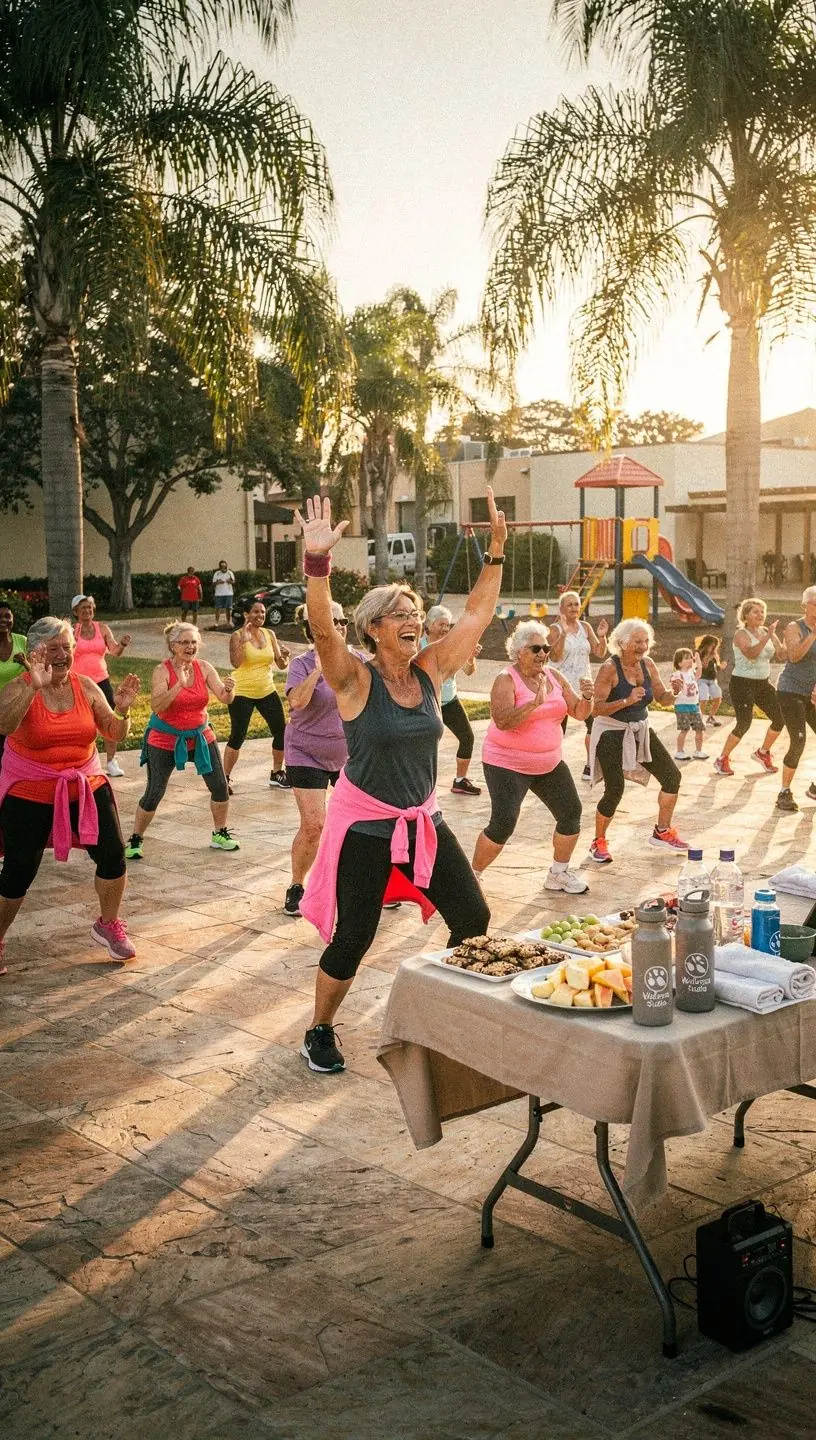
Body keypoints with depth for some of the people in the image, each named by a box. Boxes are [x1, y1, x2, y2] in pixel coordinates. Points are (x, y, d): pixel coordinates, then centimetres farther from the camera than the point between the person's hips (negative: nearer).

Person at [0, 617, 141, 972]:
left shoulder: (86, 687, 0)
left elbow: (115, 734, 2)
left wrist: (122, 709, -18)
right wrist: (35, 687, -42)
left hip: (85, 787, 3)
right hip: (29, 795, -3)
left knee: (112, 853, -6)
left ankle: (108, 926, 18)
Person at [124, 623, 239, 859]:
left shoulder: (204, 668, -4)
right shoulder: (163, 671, -16)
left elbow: (224, 699, -11)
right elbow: (157, 706, -28)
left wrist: (228, 689, -33)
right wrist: (179, 685, -37)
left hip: (200, 737, 4)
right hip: (165, 740, -4)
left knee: (220, 787, 3)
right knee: (154, 794, -4)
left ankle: (219, 835, 23)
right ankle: (135, 841, 13)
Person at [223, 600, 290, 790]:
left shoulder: (270, 634, 5)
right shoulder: (237, 636, -9)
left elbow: (281, 665, 5)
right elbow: (235, 663, -25)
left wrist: (284, 656, -16)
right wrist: (243, 640, -30)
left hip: (267, 691, 5)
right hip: (242, 693, -5)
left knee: (281, 731, 5)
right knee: (237, 737, -5)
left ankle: (277, 773, 22)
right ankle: (225, 778, 8)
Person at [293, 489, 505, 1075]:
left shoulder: (430, 671, 0)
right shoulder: (356, 680, -14)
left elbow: (478, 614, 3)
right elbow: (323, 629, -31)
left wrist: (497, 552, -4)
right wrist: (318, 560, -44)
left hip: (424, 821, 6)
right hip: (365, 826, -6)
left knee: (474, 920, 8)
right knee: (352, 938, 1)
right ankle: (320, 1031, 25)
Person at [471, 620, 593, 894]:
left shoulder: (554, 677, 4)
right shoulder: (507, 680, -15)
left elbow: (579, 713, 5)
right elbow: (502, 721, -29)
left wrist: (586, 698, -17)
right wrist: (535, 703, -39)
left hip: (550, 764, 7)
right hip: (508, 765, -7)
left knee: (571, 813, 6)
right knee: (503, 823, -15)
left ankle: (559, 874, 23)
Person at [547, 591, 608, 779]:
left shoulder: (585, 627, 9)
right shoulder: (555, 629, -5)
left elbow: (600, 654, 8)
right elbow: (554, 656, -18)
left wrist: (602, 636, -9)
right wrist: (563, 634, -28)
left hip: (584, 684, 4)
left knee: (595, 723, -4)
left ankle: (590, 766, 4)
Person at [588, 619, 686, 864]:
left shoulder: (648, 665, 0)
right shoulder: (609, 669, -19)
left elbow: (663, 699, 7)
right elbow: (597, 708, -25)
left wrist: (671, 691, -16)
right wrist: (627, 701, -37)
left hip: (640, 731, 7)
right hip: (611, 733, -7)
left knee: (672, 776, 2)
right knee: (615, 791, -13)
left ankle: (662, 832, 19)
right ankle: (598, 842, 8)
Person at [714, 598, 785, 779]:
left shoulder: (766, 631, 6)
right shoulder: (741, 634, -13)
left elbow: (781, 655, 1)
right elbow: (751, 653, -32)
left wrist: (775, 638, -17)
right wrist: (768, 636, -38)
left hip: (763, 683, 7)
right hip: (742, 684, -7)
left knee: (780, 718, 2)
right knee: (744, 724, -12)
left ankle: (762, 753, 24)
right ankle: (722, 760, 7)